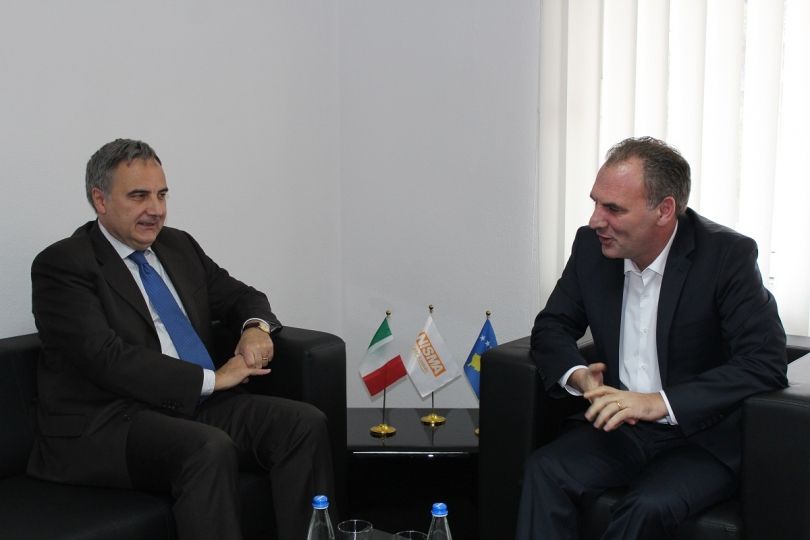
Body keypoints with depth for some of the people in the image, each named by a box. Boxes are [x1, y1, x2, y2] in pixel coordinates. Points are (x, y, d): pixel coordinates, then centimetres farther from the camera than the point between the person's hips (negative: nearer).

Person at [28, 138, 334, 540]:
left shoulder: (179, 246, 15)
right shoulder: (61, 265, -6)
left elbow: (239, 296, 25)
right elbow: (106, 357, -18)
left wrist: (256, 326, -1)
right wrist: (211, 379, -18)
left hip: (198, 405, 7)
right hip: (107, 427, -7)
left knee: (305, 423, -16)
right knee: (210, 448, -36)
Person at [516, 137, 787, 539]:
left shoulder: (728, 255, -14)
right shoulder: (591, 245, 0)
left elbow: (766, 363, -20)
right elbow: (551, 328, 7)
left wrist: (660, 402, -29)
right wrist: (577, 375, -16)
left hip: (702, 435, -4)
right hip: (618, 424, 4)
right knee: (544, 471, -24)